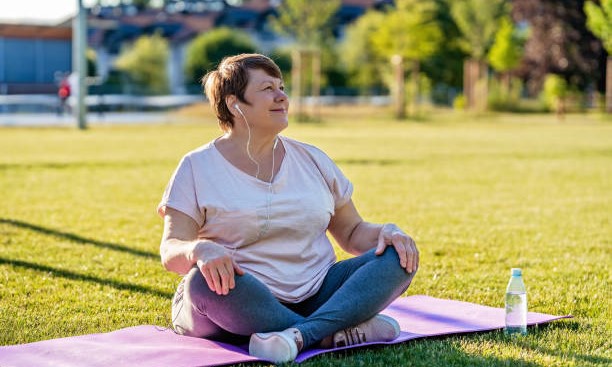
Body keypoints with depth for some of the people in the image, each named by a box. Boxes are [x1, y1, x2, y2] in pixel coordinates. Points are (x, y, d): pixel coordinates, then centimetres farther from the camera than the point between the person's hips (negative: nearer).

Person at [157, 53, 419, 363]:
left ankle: (300, 335, -38)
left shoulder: (312, 160, 14)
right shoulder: (197, 168, 2)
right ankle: (334, 334, -33)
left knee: (397, 257, -17)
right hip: (242, 302, -4)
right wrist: (199, 250, -32)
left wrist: (387, 232, -6)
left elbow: (352, 232, 17)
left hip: (316, 295, 4)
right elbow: (170, 251, -7)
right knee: (205, 281, -37)